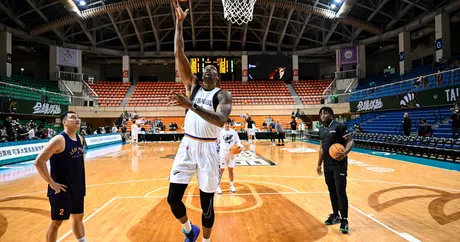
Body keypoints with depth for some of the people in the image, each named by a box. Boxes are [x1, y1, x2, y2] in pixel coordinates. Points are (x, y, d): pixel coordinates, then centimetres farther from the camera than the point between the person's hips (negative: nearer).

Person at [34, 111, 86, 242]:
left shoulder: (80, 139, 5)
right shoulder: (59, 140, -19)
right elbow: (39, 162, -22)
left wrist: (80, 182, 14)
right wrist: (52, 183, -18)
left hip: (78, 188, 7)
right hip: (61, 190, -7)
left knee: (78, 217, 19)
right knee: (56, 222, 7)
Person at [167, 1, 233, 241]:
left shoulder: (223, 95, -2)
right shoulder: (192, 85, 9)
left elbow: (221, 120, -23)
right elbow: (179, 54, -1)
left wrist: (191, 105, -32)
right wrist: (179, 21, -6)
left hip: (208, 149, -3)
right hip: (187, 145, 3)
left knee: (207, 204, 7)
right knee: (173, 198, 3)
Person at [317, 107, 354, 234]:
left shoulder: (339, 126, -9)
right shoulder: (321, 130, 12)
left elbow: (350, 141, -12)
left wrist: (345, 152, -31)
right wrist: (319, 164, 20)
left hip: (339, 164, -7)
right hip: (327, 165, 7)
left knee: (340, 192, -6)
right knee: (332, 191, 14)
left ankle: (344, 220, 5)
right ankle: (335, 215, 28)